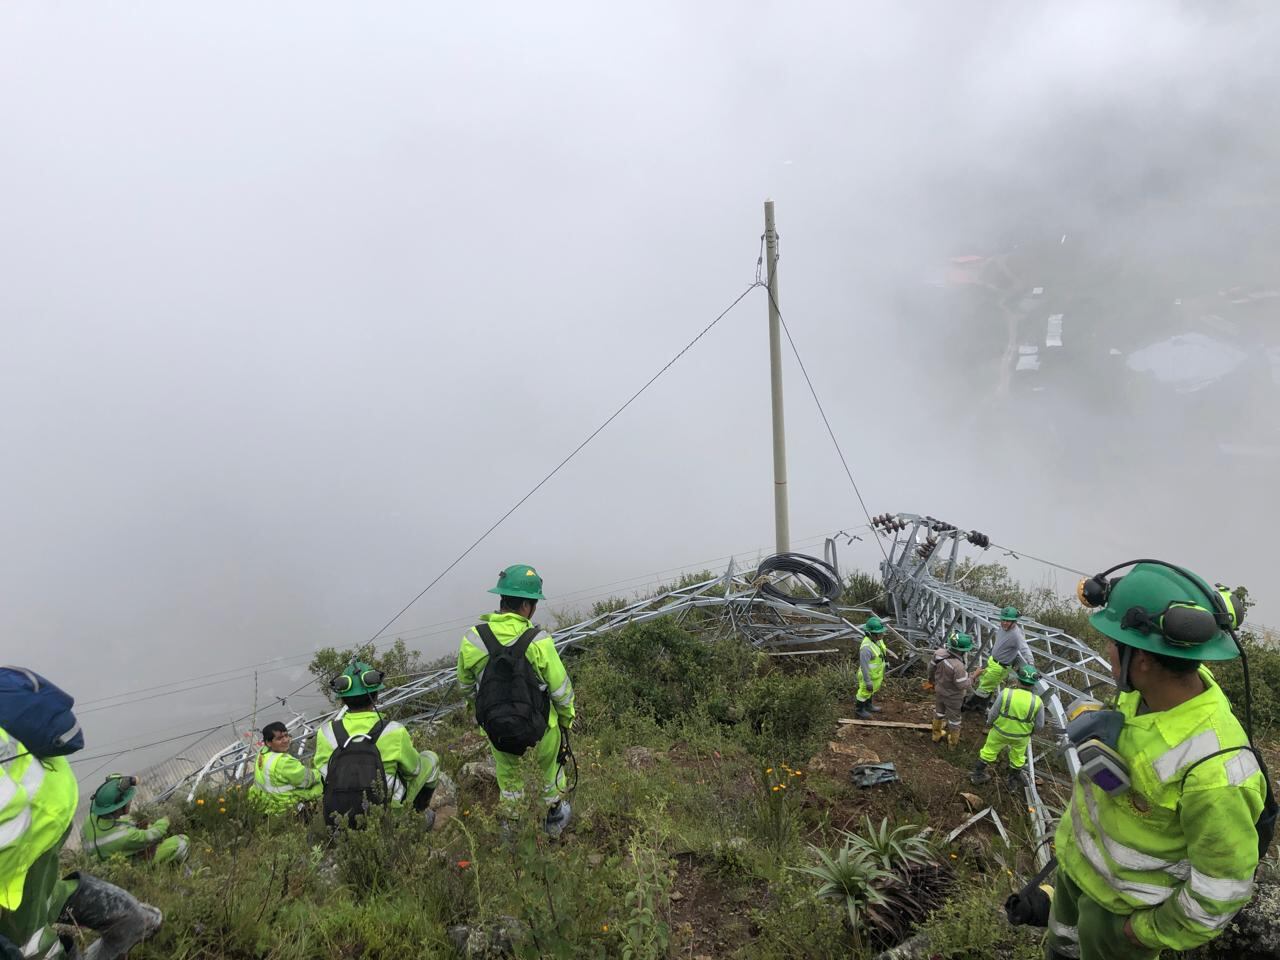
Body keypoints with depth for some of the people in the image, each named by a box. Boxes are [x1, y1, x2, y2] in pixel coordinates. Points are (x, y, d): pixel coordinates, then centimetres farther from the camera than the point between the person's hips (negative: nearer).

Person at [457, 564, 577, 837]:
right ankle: (555, 815, 46)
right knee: (550, 765, 28)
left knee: (507, 772, 29)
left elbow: (466, 687, 1)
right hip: (539, 725, -2)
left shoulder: (472, 640, -16)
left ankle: (510, 823, 45)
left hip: (495, 728, 2)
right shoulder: (538, 641, -25)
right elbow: (561, 689, -15)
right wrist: (567, 717, 6)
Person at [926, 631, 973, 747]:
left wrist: (931, 679, 16)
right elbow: (962, 685, -28)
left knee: (939, 712, 29)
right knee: (953, 718, 20)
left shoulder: (939, 652, -21)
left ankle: (937, 735, 51)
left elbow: (931, 667, -3)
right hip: (952, 696, -5)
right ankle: (953, 742, 43)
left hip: (939, 690, 6)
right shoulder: (957, 666, -41)